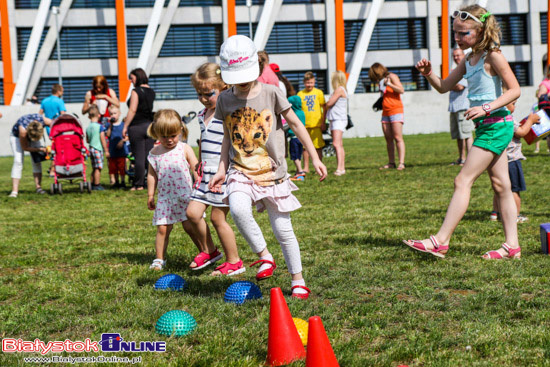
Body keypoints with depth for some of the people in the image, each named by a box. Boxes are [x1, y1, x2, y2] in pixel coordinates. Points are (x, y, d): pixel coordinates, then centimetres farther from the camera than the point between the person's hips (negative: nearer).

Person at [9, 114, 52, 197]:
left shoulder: (43, 120, -35)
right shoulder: (23, 129, -41)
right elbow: (25, 147, -25)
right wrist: (41, 149, -29)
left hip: (33, 134, 4)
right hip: (17, 136, -4)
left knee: (37, 160, -8)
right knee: (18, 161, -18)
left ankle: (38, 187, -4)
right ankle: (14, 191, -21)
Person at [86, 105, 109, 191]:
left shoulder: (88, 127, 7)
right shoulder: (99, 127, -11)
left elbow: (87, 140, 14)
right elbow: (103, 140, -11)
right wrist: (106, 151, -6)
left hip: (91, 149, 7)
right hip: (98, 149, -7)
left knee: (94, 168, 15)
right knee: (98, 168, -4)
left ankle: (92, 184, 18)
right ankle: (97, 185, -4)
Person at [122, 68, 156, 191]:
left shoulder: (136, 91, -11)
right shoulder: (151, 91, 11)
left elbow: (132, 110, -15)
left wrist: (125, 126, -11)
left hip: (137, 126, -6)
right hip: (150, 124, 6)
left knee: (139, 157, -2)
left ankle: (139, 184, 2)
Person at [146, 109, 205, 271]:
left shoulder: (185, 149, -3)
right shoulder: (155, 153, 4)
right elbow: (152, 175, 12)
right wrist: (150, 195, 12)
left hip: (185, 195, -2)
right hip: (165, 197, 3)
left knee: (190, 226, -2)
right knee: (162, 228, 1)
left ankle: (205, 253, 12)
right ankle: (159, 259, 12)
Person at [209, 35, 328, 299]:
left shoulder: (271, 93, -6)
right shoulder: (225, 100, 3)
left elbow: (295, 124, 2)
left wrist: (314, 158, 2)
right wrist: (221, 170, 12)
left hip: (272, 173, -1)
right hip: (241, 171, 1)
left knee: (283, 229, 2)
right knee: (238, 209, -30)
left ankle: (298, 280, 20)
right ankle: (264, 256, -12)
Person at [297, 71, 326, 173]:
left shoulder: (319, 92, 3)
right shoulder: (300, 94, 5)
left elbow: (324, 108, 6)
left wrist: (323, 122, 0)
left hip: (317, 124, -1)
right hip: (304, 124, 1)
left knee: (318, 146, 2)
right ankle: (306, 168, 13)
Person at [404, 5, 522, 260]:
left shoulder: (492, 56, -12)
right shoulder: (469, 59, 13)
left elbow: (514, 90, -16)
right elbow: (444, 86, 17)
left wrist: (486, 107, -26)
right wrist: (428, 74, -2)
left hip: (496, 124, -9)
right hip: (485, 126, 9)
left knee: (463, 181, -11)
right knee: (501, 186, 9)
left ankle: (441, 241, -11)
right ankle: (512, 246, 12)